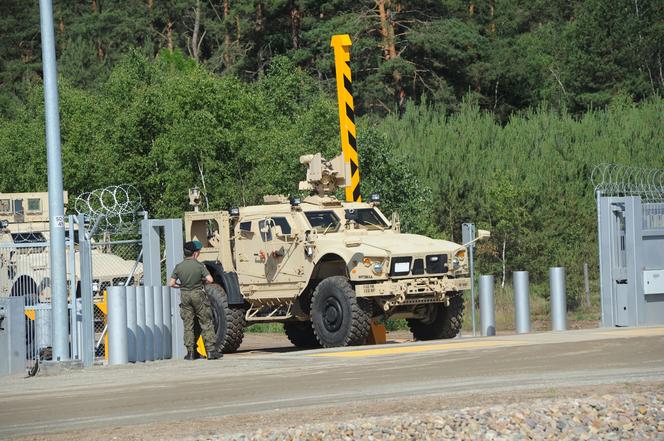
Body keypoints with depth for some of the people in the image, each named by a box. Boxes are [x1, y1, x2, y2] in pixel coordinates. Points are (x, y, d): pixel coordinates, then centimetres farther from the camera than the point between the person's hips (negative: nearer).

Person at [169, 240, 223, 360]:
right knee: (206, 324, 3)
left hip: (185, 296, 3)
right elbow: (210, 280, -16)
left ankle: (190, 352, 6)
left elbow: (171, 284, -4)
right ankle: (211, 351, 0)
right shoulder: (199, 265, -10)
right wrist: (202, 281, 6)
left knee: (188, 325, 8)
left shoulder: (178, 267, -3)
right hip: (198, 295, -3)